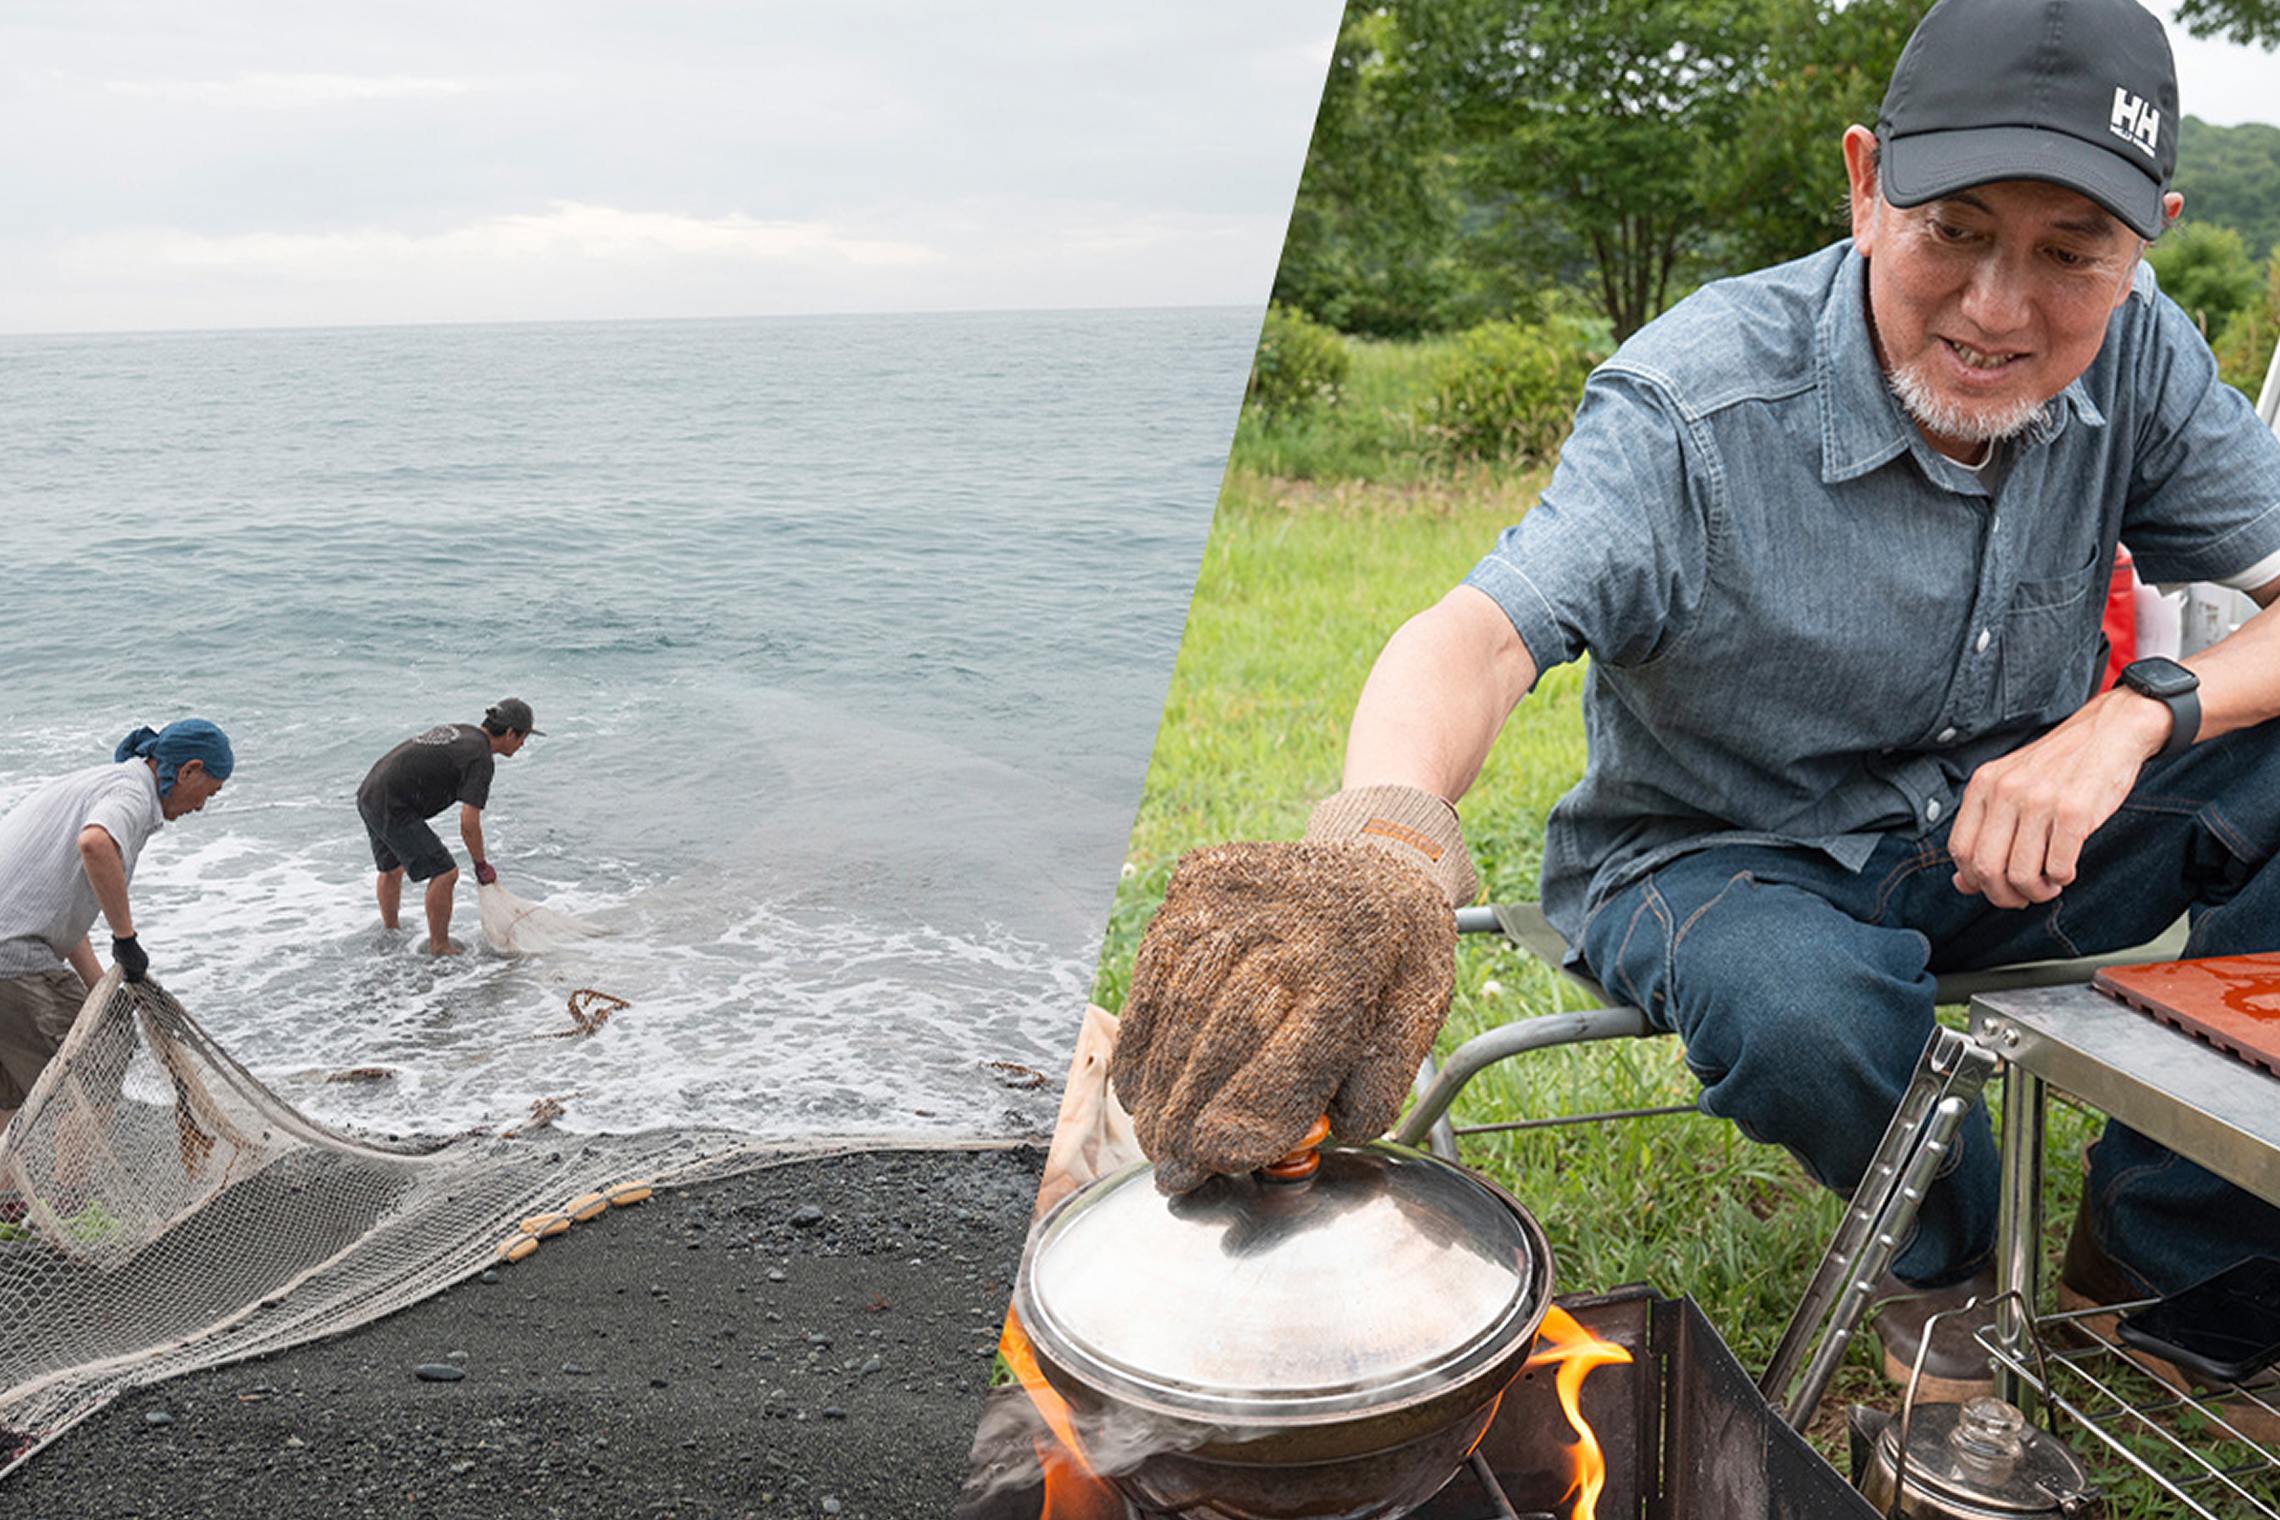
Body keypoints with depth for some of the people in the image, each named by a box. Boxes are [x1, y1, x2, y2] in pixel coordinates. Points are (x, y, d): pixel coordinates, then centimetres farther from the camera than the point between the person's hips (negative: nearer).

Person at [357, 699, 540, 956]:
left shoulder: (459, 730, 13)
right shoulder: (481, 758, -15)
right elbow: (468, 824, -19)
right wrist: (482, 865, -5)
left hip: (368, 793, 10)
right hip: (392, 808, -10)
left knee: (392, 869, 28)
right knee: (444, 874, -6)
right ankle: (440, 948, 5)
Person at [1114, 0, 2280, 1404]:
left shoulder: (2139, 362, -8)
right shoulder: (1693, 406, -25)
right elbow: (1480, 633, -39)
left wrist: (2137, 713, -28)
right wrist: (1380, 844, -62)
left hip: (1993, 845, 5)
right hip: (1720, 856, -4)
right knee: (1803, 1013, -38)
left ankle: (2153, 1266, -1)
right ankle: (1945, 1269, 0)